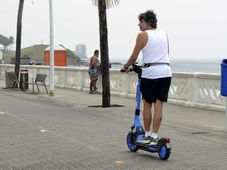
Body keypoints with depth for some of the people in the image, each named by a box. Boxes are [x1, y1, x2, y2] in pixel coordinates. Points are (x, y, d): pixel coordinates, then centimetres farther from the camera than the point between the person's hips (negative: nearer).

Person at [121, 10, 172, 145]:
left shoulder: (143, 35, -2)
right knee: (159, 106, 4)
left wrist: (126, 67, 16)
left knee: (147, 104, 9)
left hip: (150, 73, -4)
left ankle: (147, 135, 15)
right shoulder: (164, 34, 15)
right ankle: (154, 136, 5)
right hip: (166, 72, 5)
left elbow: (134, 57, -1)